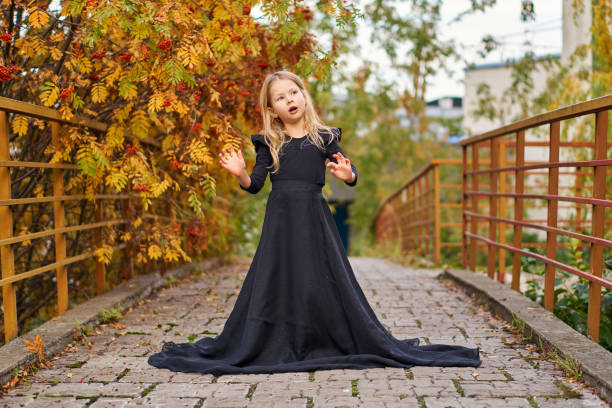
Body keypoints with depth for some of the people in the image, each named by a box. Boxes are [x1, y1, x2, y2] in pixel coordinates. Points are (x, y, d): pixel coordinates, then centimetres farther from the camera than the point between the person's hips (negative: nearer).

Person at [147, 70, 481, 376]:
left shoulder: (323, 138, 5)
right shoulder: (269, 144, 8)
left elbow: (351, 174, 2)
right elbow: (254, 185, 7)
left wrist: (347, 174, -21)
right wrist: (240, 173, -13)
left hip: (314, 219, -1)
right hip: (280, 221, 1)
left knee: (322, 280, -1)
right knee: (275, 281, 2)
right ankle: (277, 347, 15)